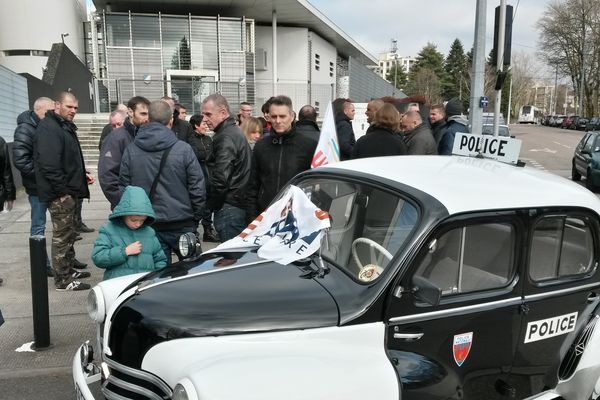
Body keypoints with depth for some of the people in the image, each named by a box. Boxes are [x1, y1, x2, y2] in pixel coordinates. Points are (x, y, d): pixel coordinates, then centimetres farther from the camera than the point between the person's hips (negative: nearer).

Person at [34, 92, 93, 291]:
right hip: (60, 193, -10)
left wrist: (81, 175, 12)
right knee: (62, 236, -3)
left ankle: (68, 270, 30)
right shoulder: (48, 128, -16)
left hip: (69, 191, 10)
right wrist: (63, 190, -23)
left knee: (68, 234, 18)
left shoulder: (66, 127, 17)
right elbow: (49, 164, -25)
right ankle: (62, 280, 6)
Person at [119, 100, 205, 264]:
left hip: (147, 227, 3)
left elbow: (124, 187, 5)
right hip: (181, 225, -2)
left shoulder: (130, 150, 0)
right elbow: (198, 189, -8)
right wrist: (196, 218, 6)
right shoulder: (183, 149, -10)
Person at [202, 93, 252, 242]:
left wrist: (212, 205, -8)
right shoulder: (236, 132, 18)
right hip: (241, 203, 10)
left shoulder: (225, 137, -14)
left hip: (229, 206, -10)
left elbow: (220, 177, -21)